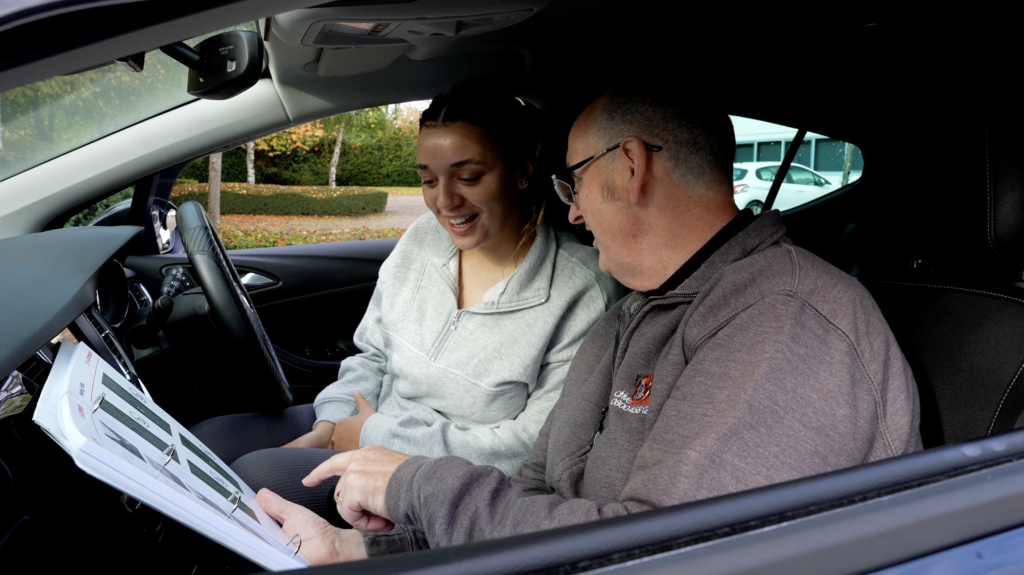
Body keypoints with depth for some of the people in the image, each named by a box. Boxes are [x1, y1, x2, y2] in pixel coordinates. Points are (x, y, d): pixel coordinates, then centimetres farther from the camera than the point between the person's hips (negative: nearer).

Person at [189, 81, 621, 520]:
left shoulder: (582, 291, -19)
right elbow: (372, 355, 12)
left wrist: (379, 434, -17)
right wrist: (328, 428, -8)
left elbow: (542, 445, -20)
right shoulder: (422, 240, 1)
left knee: (256, 476, -21)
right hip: (370, 422, 6)